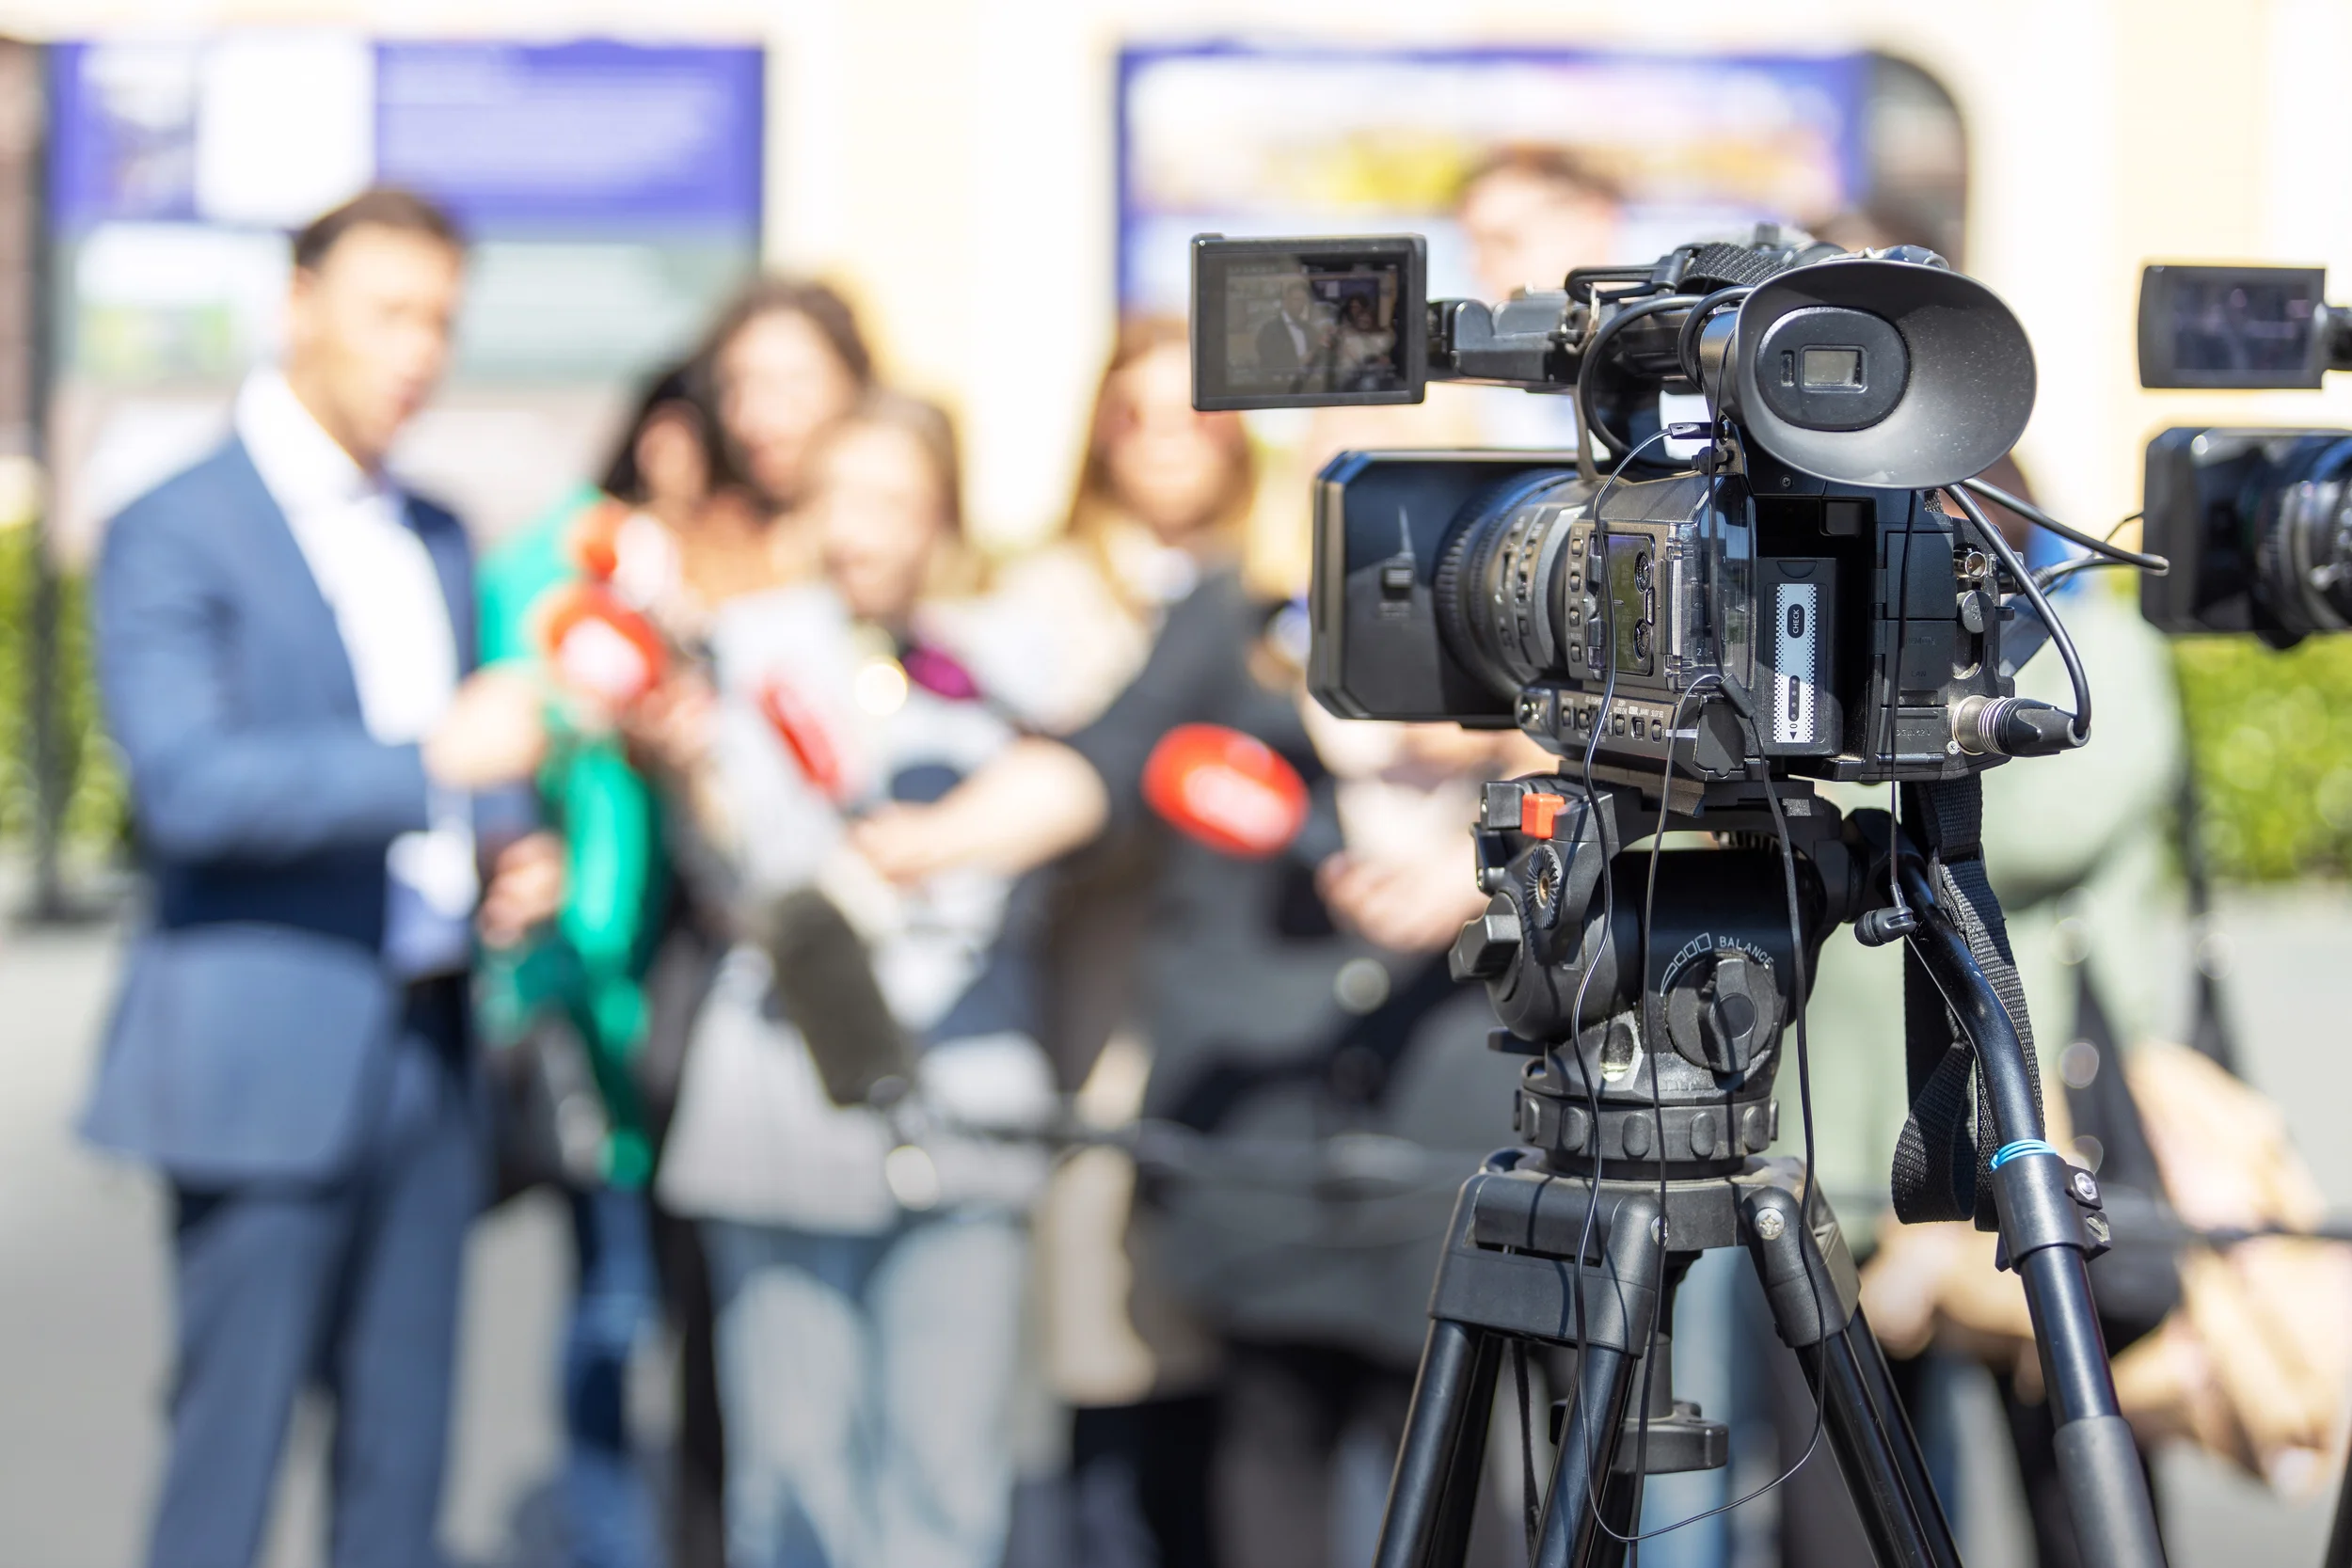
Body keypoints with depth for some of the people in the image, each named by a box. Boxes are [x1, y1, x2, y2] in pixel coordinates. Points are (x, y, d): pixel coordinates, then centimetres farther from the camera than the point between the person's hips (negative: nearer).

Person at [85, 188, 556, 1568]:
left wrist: (516, 857, 5)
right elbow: (184, 781, -20)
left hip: (427, 1051, 7)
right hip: (268, 1052, -7)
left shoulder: (438, 540, 16)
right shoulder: (174, 535, -7)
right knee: (228, 1453, -4)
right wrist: (432, 757, -28)